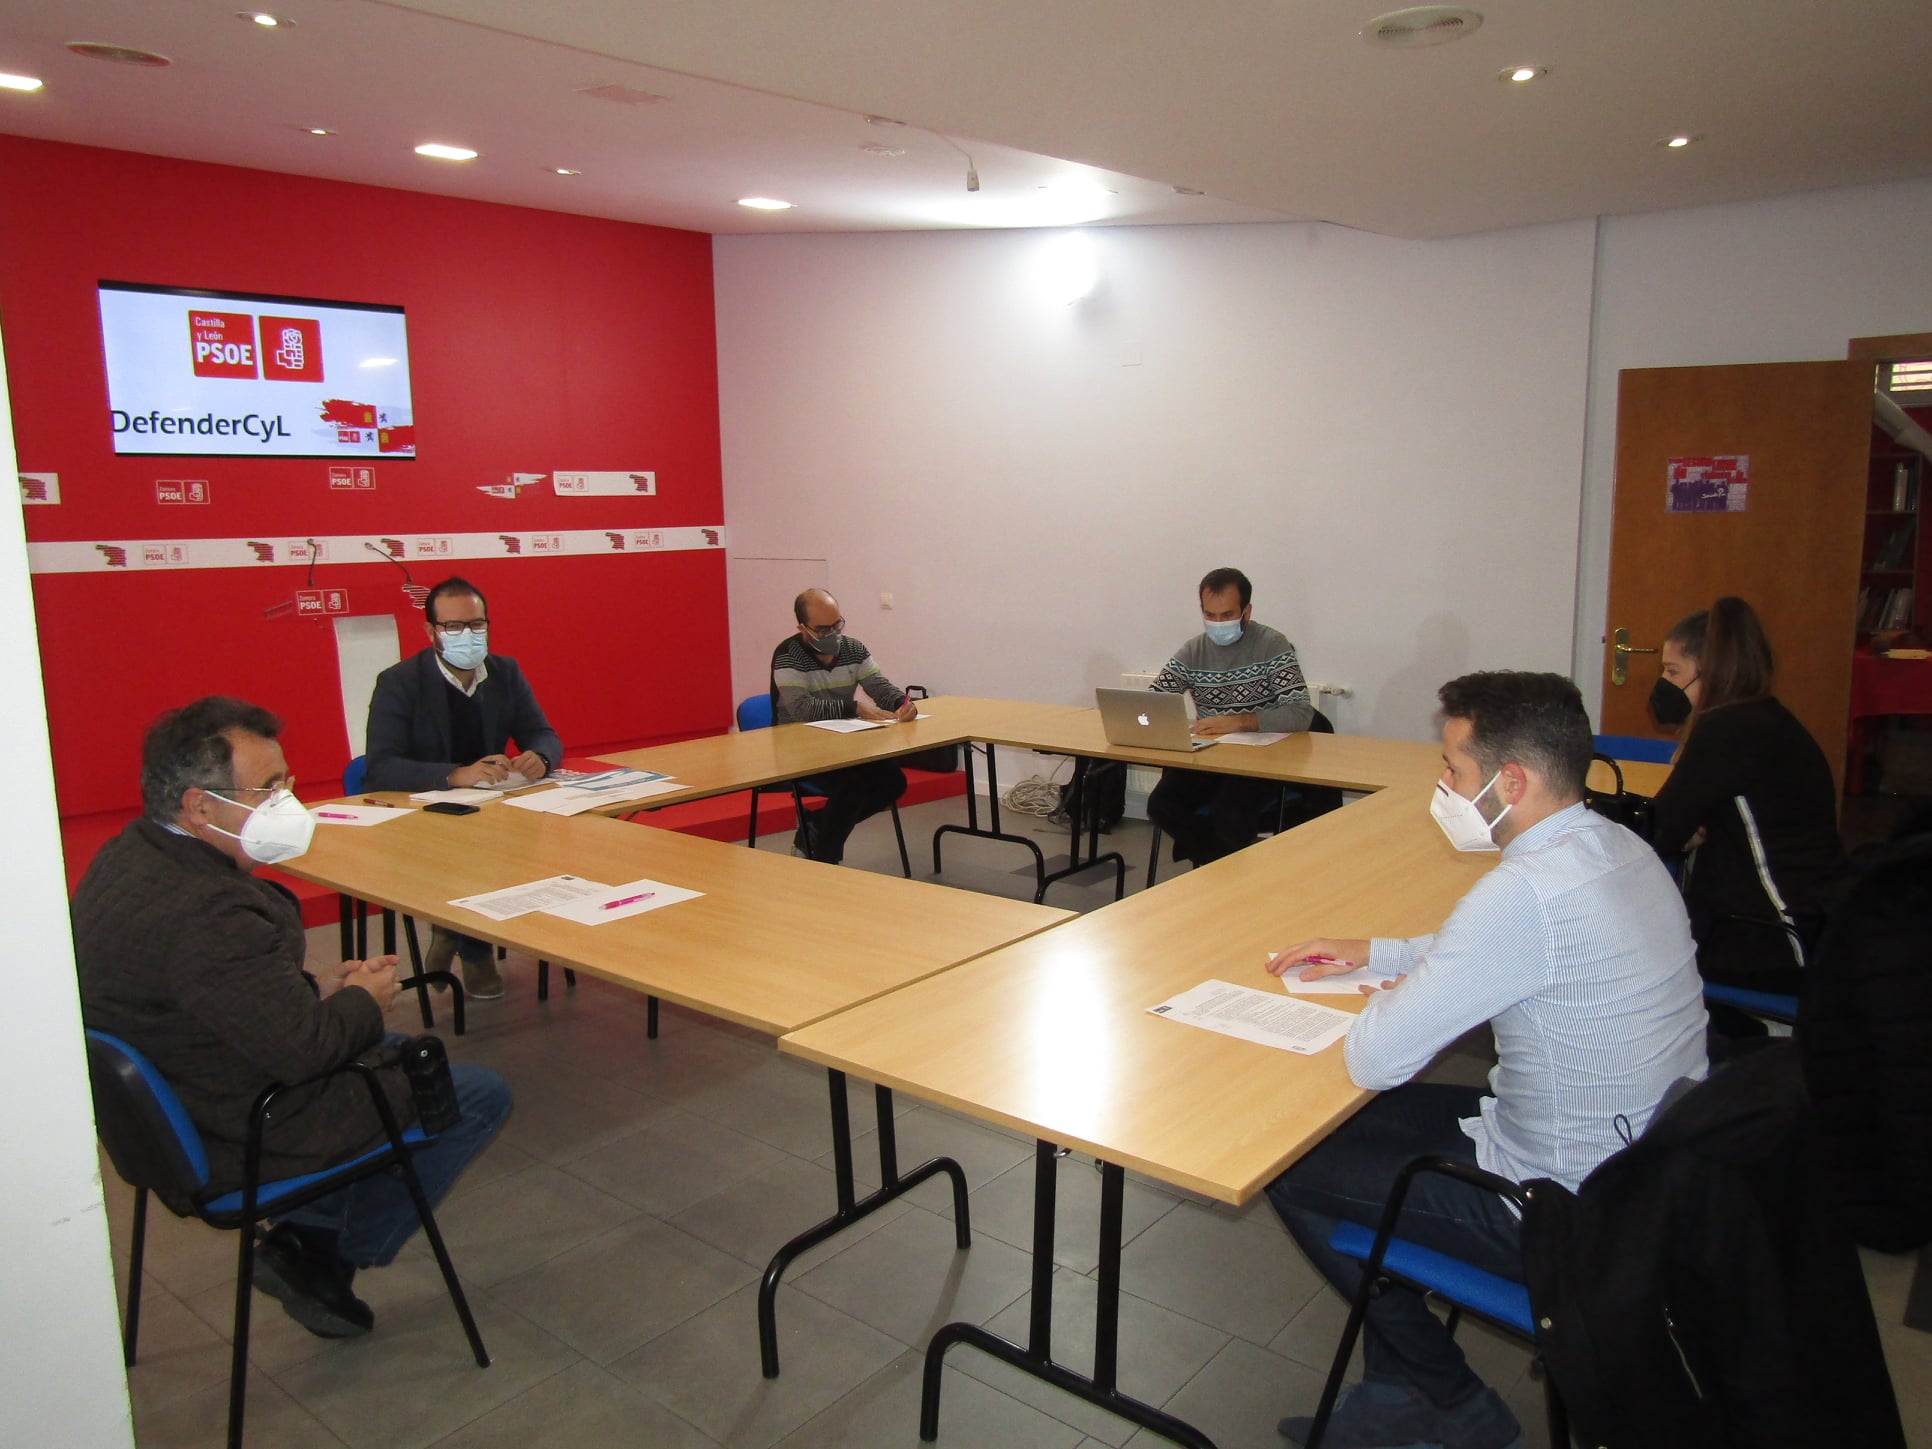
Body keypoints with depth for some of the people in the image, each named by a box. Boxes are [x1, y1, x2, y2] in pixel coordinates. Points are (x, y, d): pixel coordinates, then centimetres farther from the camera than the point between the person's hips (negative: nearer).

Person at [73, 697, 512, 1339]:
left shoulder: (127, 855, -1)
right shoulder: (204, 912, -34)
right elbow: (303, 1048, -31)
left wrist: (317, 984, 1)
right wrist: (363, 999, -11)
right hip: (237, 1138, -10)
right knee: (481, 1094, 1)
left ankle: (309, 1236, 23)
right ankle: (327, 1259, 11)